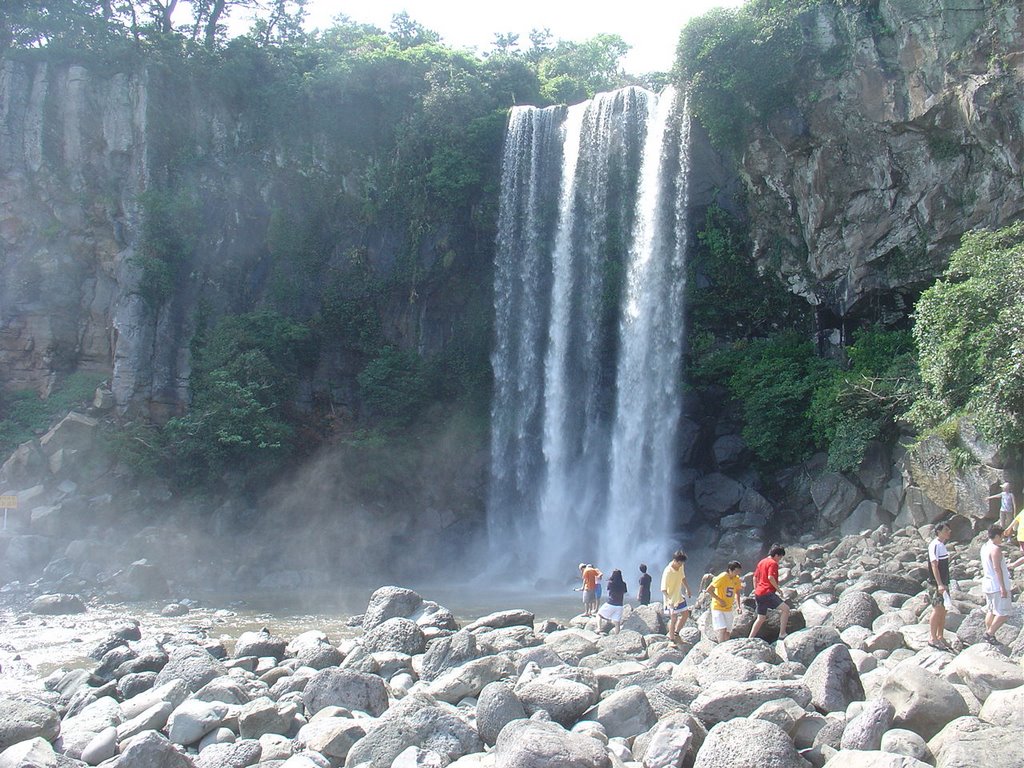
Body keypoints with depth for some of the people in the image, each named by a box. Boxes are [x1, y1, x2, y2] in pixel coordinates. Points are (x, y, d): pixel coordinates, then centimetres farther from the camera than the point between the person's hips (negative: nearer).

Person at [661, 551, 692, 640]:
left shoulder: (681, 567, -6)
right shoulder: (668, 572, -29)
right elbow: (663, 589, -31)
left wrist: (687, 589, 18)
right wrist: (669, 601, -42)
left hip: (679, 597, 8)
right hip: (671, 600, -8)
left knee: (686, 614, 14)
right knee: (673, 618, -2)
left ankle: (676, 632, 30)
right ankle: (671, 638, 13)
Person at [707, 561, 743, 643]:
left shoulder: (736, 579, 1)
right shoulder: (722, 577, -18)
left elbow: (737, 591, 18)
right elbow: (709, 590, -16)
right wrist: (719, 600, -17)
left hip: (729, 609, 6)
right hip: (718, 608, -6)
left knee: (728, 632, 6)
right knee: (722, 629, -19)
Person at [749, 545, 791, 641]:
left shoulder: (761, 562, 20)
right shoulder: (773, 563, -6)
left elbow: (755, 578, 23)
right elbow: (770, 577, -20)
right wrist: (778, 589, -12)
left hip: (758, 593, 9)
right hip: (767, 593, -9)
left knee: (761, 618, 16)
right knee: (785, 609, -14)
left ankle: (750, 639, 15)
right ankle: (782, 635, -19)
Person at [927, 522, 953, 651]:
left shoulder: (942, 545, 15)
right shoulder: (935, 545, -15)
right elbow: (934, 565, -22)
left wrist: (945, 584, 22)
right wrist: (939, 584, -29)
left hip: (944, 583, 9)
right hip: (937, 583, -9)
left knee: (943, 610, 12)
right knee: (937, 610, -6)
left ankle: (940, 637, 19)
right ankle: (933, 638, 0)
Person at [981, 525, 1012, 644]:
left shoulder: (984, 547, 10)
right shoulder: (996, 549, -18)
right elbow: (997, 568, -23)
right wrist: (1003, 587, -22)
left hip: (987, 584, 9)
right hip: (997, 585, -9)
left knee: (991, 611, 15)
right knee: (1004, 613, -3)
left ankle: (988, 634, 17)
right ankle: (990, 633, -5)